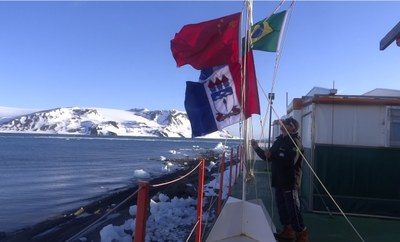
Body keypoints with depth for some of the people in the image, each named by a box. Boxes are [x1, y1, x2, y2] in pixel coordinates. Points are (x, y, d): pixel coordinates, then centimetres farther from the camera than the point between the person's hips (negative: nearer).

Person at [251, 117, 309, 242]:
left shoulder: (294, 141, -13)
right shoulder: (279, 140, 14)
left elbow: (289, 161, -29)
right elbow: (269, 157, 19)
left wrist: (271, 156, -24)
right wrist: (257, 148, 6)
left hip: (290, 182, -9)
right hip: (279, 180, 9)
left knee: (293, 210, -4)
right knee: (282, 207, 16)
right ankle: (287, 231, 30)